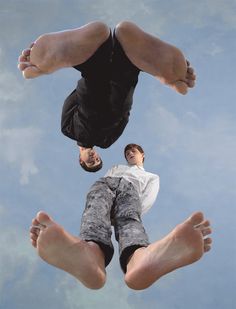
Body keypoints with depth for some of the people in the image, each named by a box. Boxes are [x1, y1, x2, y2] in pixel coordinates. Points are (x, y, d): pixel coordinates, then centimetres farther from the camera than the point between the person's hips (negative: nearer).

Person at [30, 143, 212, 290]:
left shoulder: (151, 176, 40)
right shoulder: (117, 167, 48)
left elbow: (149, 200, 16)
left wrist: (132, 213, -9)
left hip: (130, 188, -1)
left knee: (129, 219, -43)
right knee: (97, 209, -42)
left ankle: (141, 259, -85)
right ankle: (90, 253, -83)